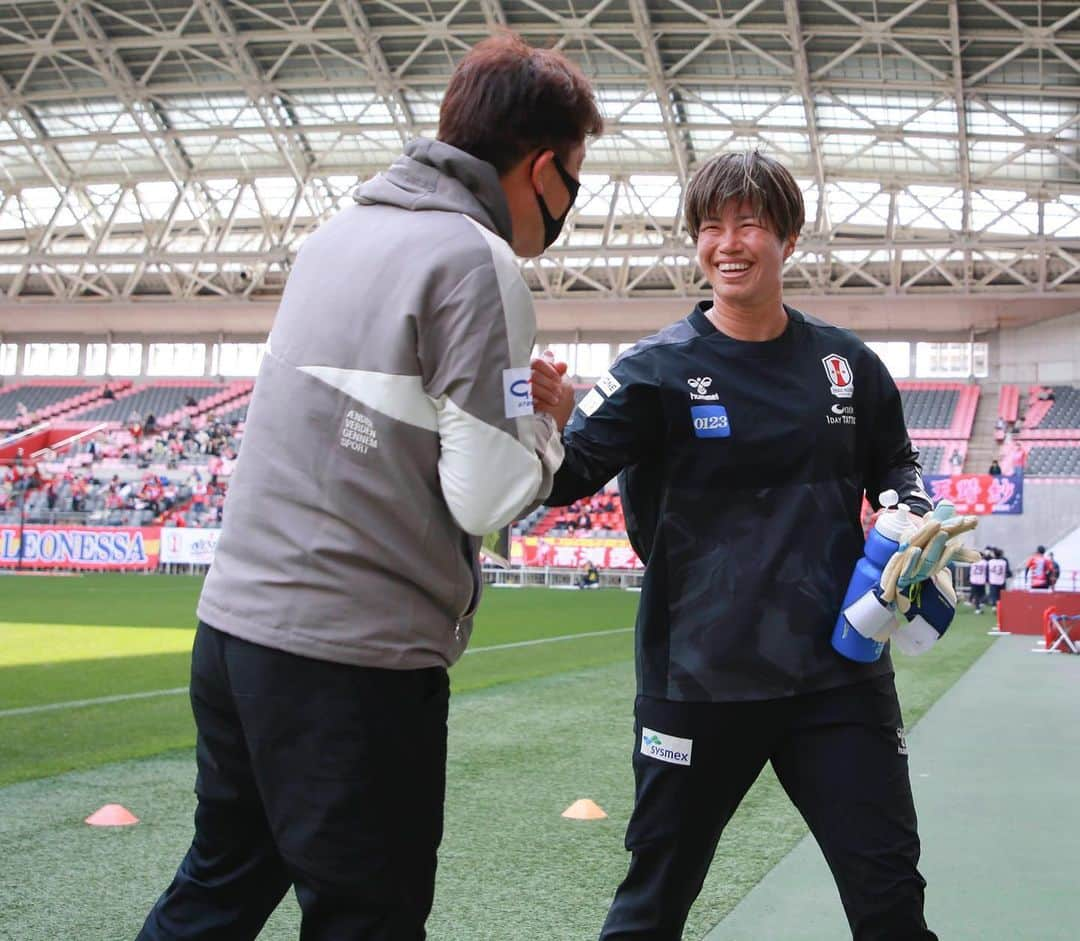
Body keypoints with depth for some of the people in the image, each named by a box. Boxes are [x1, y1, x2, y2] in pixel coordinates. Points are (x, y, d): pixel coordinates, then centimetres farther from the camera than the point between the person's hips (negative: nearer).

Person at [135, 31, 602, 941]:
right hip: (355, 659, -8)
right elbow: (488, 497, -15)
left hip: (235, 621, 8)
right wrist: (547, 420, 4)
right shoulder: (479, 262, -12)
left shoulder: (335, 235, 12)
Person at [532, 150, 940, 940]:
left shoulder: (847, 364, 3)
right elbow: (569, 477, -16)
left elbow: (897, 472, 17)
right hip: (698, 677, -2)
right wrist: (552, 421, -38)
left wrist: (917, 530, -5)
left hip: (838, 672, 2)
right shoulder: (659, 369, -6)